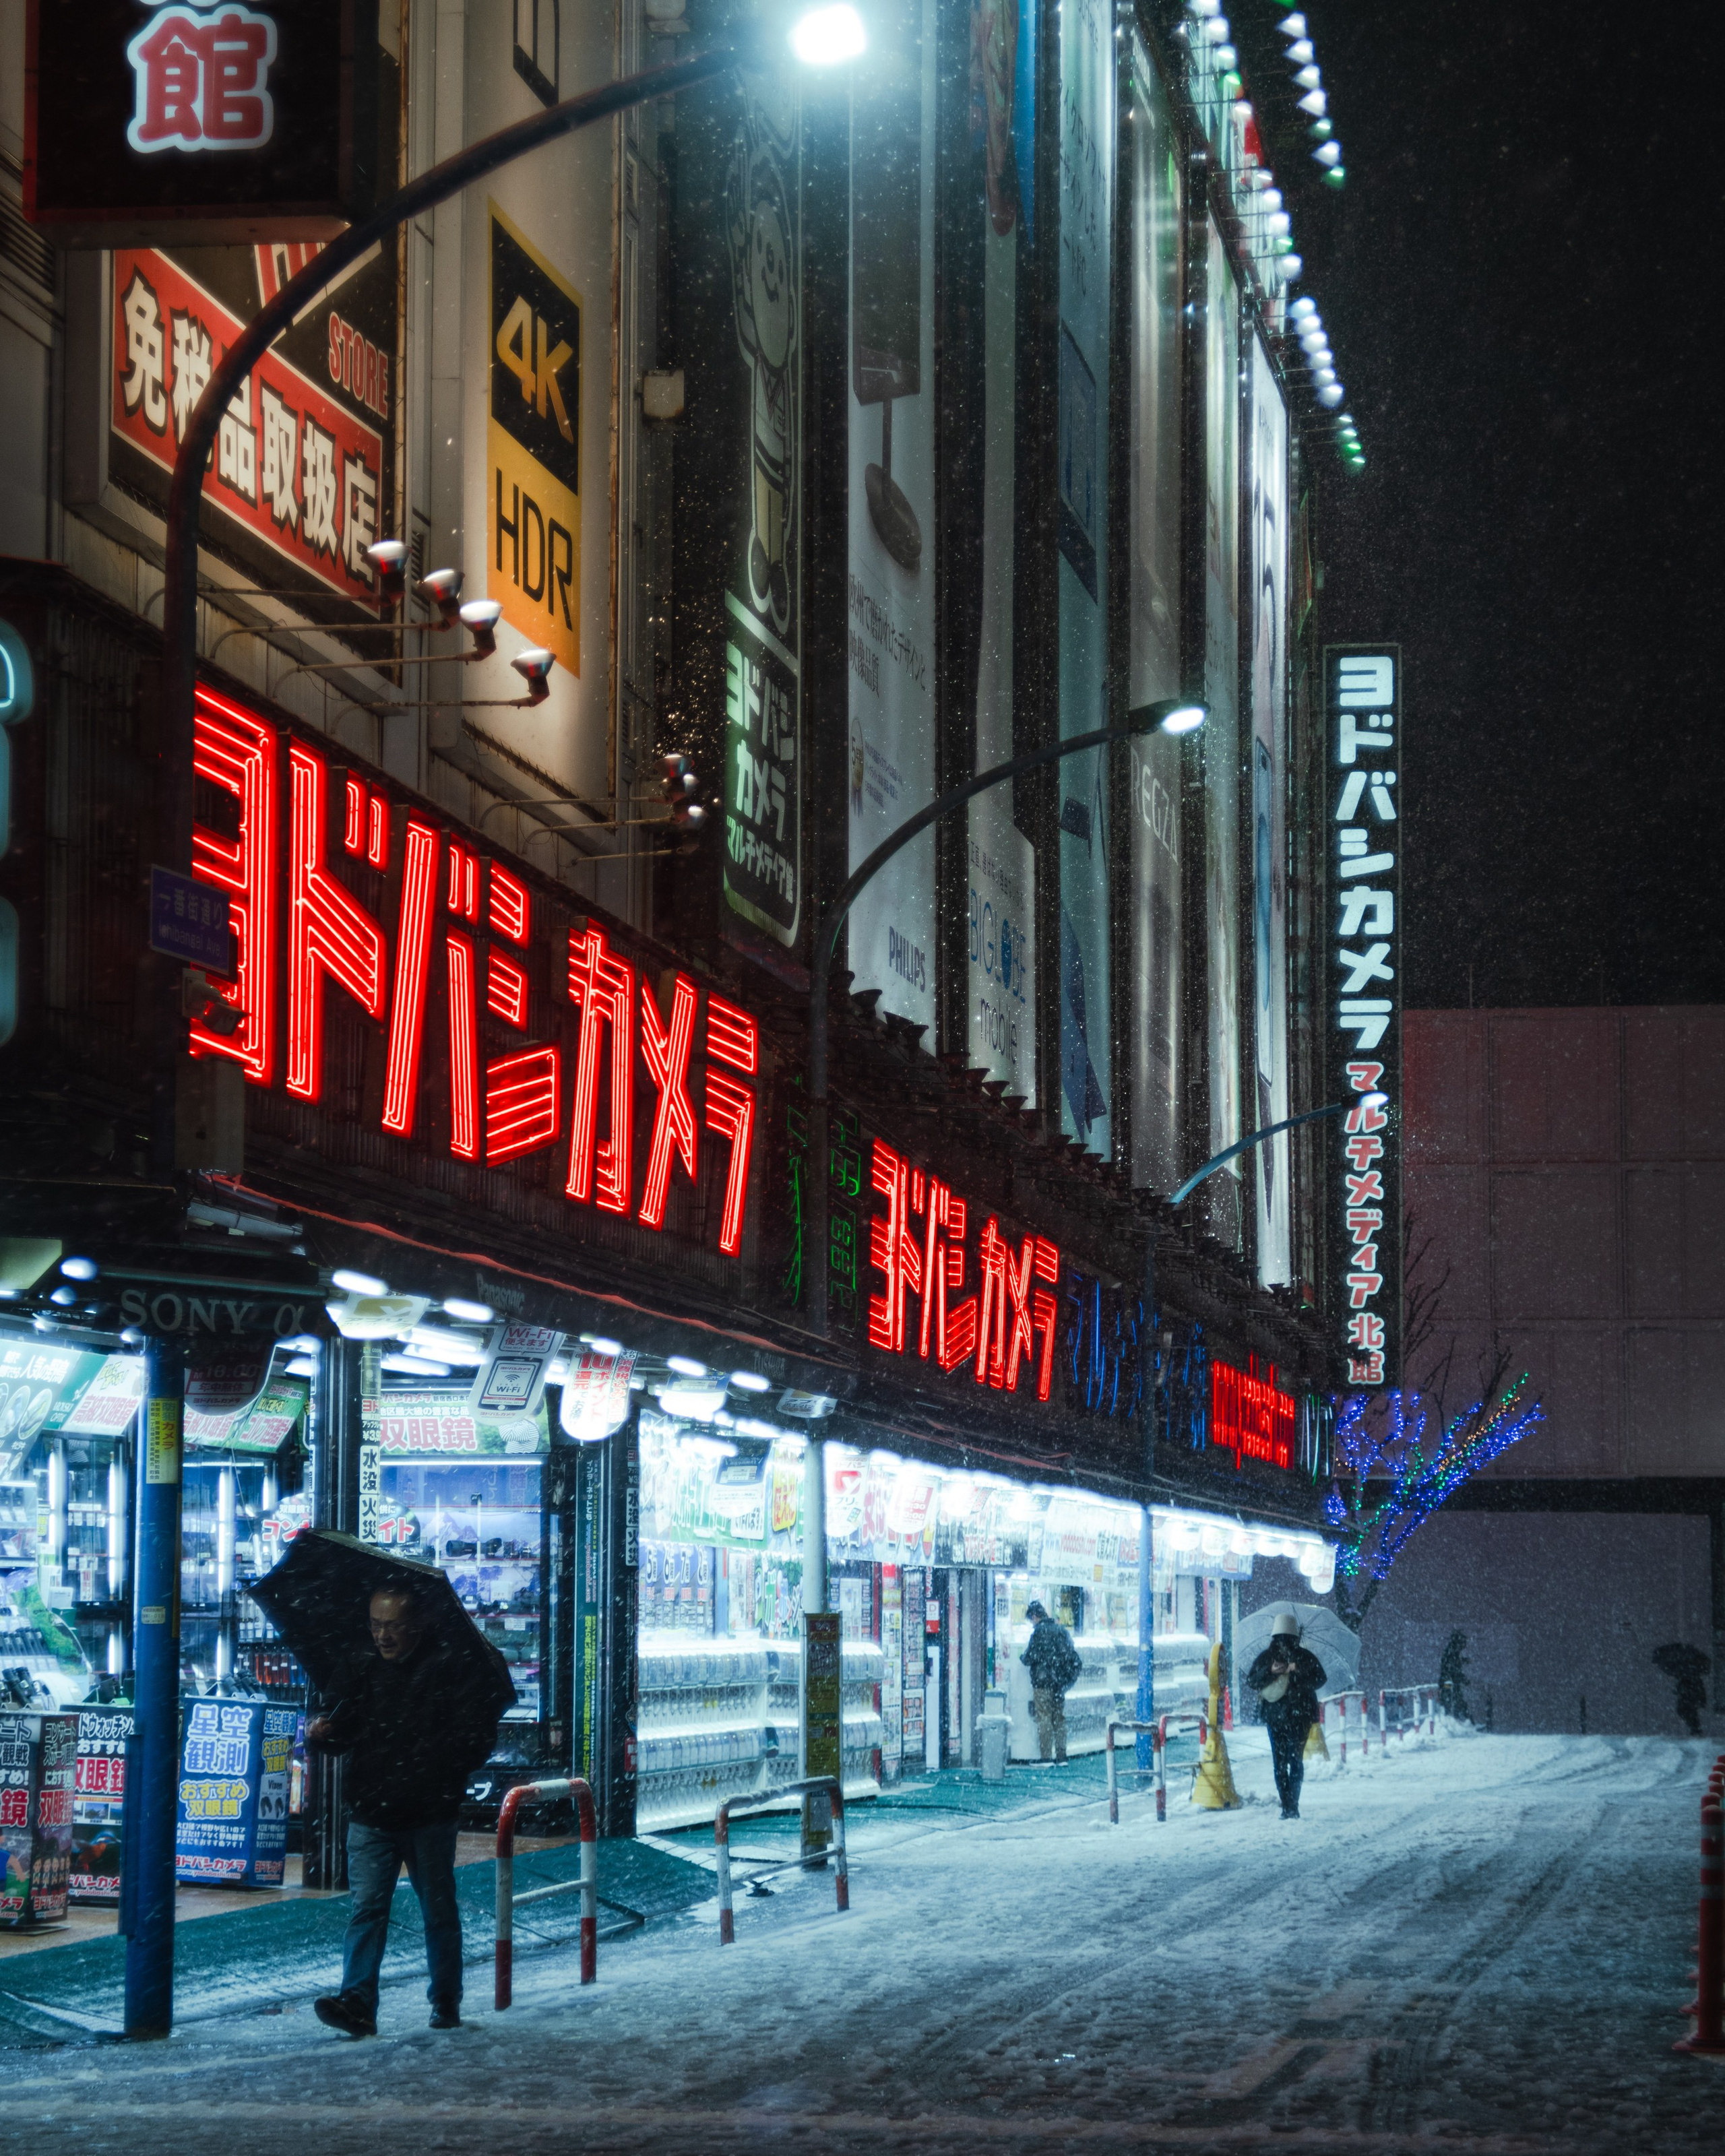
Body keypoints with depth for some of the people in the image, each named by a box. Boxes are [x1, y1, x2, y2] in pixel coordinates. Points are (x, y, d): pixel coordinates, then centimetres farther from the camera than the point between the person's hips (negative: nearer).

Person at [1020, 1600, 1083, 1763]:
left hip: (1043, 1681, -7)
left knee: (1044, 1719, -5)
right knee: (1059, 1718, 12)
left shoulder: (1040, 1632, -12)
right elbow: (1073, 1656, 16)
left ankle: (1045, 1757, -8)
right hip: (1060, 1682, 7)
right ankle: (1061, 1754, 12)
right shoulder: (1062, 1630, 11)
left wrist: (1023, 1658, 8)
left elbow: (1030, 1658, -14)